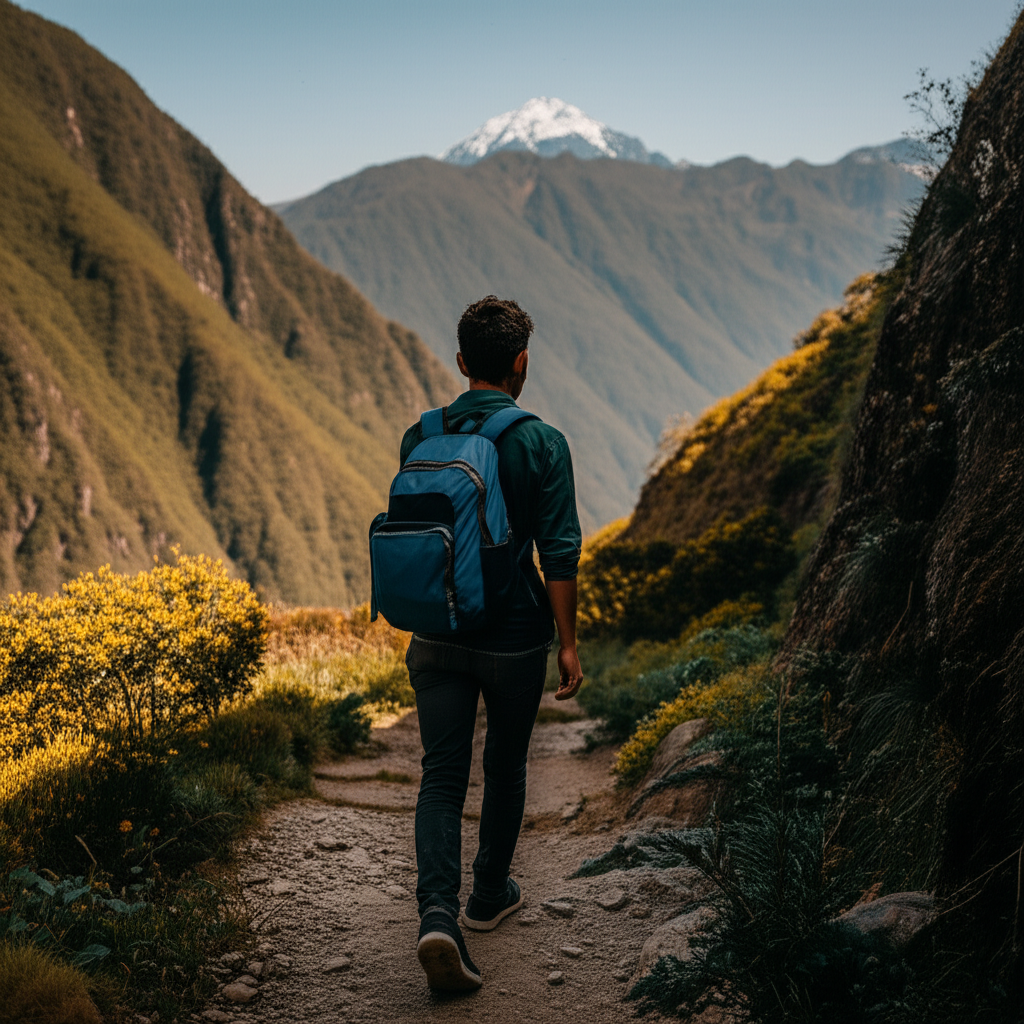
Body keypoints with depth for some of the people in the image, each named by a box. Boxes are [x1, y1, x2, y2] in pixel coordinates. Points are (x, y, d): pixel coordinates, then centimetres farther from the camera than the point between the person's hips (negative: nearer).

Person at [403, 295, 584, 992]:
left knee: (442, 777, 5)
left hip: (437, 637, 2)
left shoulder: (419, 438, 1)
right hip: (515, 639, -2)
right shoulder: (542, 444, -11)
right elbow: (559, 553, -13)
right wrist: (568, 643, -4)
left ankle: (438, 916, -12)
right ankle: (490, 895, 34)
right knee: (505, 767, 18)